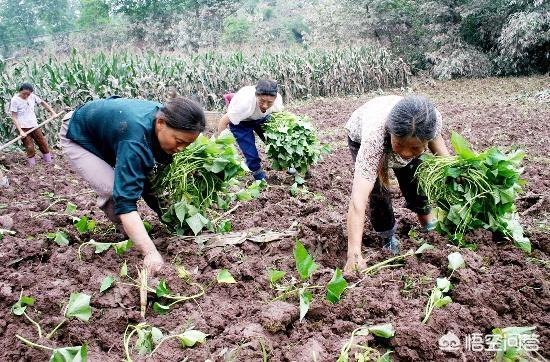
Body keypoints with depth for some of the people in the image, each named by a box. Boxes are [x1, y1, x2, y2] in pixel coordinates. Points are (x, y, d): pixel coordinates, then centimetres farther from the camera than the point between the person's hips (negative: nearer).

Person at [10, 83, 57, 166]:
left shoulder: (32, 96, -1)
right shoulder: (15, 100, -11)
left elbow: (42, 103, 17)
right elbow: (14, 117, -12)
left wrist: (52, 112, 11)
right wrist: (20, 131, -19)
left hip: (34, 125, 5)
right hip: (23, 128, -5)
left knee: (43, 144, 9)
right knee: (30, 148, -7)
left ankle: (49, 162, 22)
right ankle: (33, 166, 2)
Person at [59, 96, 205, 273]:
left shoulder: (164, 115, -20)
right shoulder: (135, 142, -44)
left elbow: (164, 160, -3)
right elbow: (125, 202, -49)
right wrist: (150, 253, -55)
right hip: (78, 138, -7)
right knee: (116, 191, -25)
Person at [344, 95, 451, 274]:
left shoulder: (433, 120, -39)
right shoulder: (374, 137, -50)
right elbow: (358, 200, -53)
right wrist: (354, 255, -58)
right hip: (361, 137, -3)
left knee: (416, 183, 3)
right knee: (378, 192, -15)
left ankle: (427, 224, 34)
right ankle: (388, 239, 13)